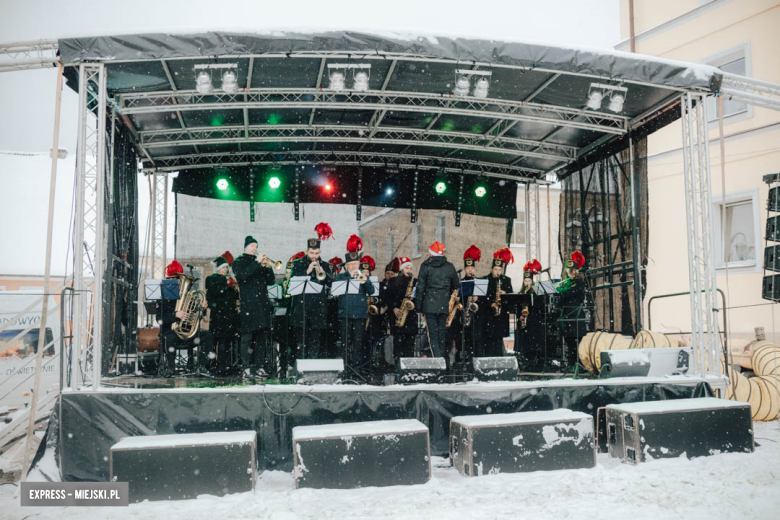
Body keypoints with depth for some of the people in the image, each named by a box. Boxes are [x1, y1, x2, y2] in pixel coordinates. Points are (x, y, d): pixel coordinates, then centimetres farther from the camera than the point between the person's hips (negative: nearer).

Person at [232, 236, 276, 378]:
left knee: (262, 335, 3)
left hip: (262, 304, 5)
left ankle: (259, 366, 7)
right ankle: (247, 367, -8)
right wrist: (257, 263, -15)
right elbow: (242, 275, -15)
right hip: (248, 304, -5)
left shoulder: (260, 262, 21)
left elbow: (271, 281, 15)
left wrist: (268, 267, -1)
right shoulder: (239, 262, 7)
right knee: (248, 336, -8)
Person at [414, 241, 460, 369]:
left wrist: (418, 305, 1)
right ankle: (445, 362, 12)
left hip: (429, 305, -3)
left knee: (433, 334, -1)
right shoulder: (450, 267, 6)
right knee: (441, 334, 12)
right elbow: (456, 285, 14)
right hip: (444, 305, 3)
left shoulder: (425, 266, -3)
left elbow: (420, 286, -4)